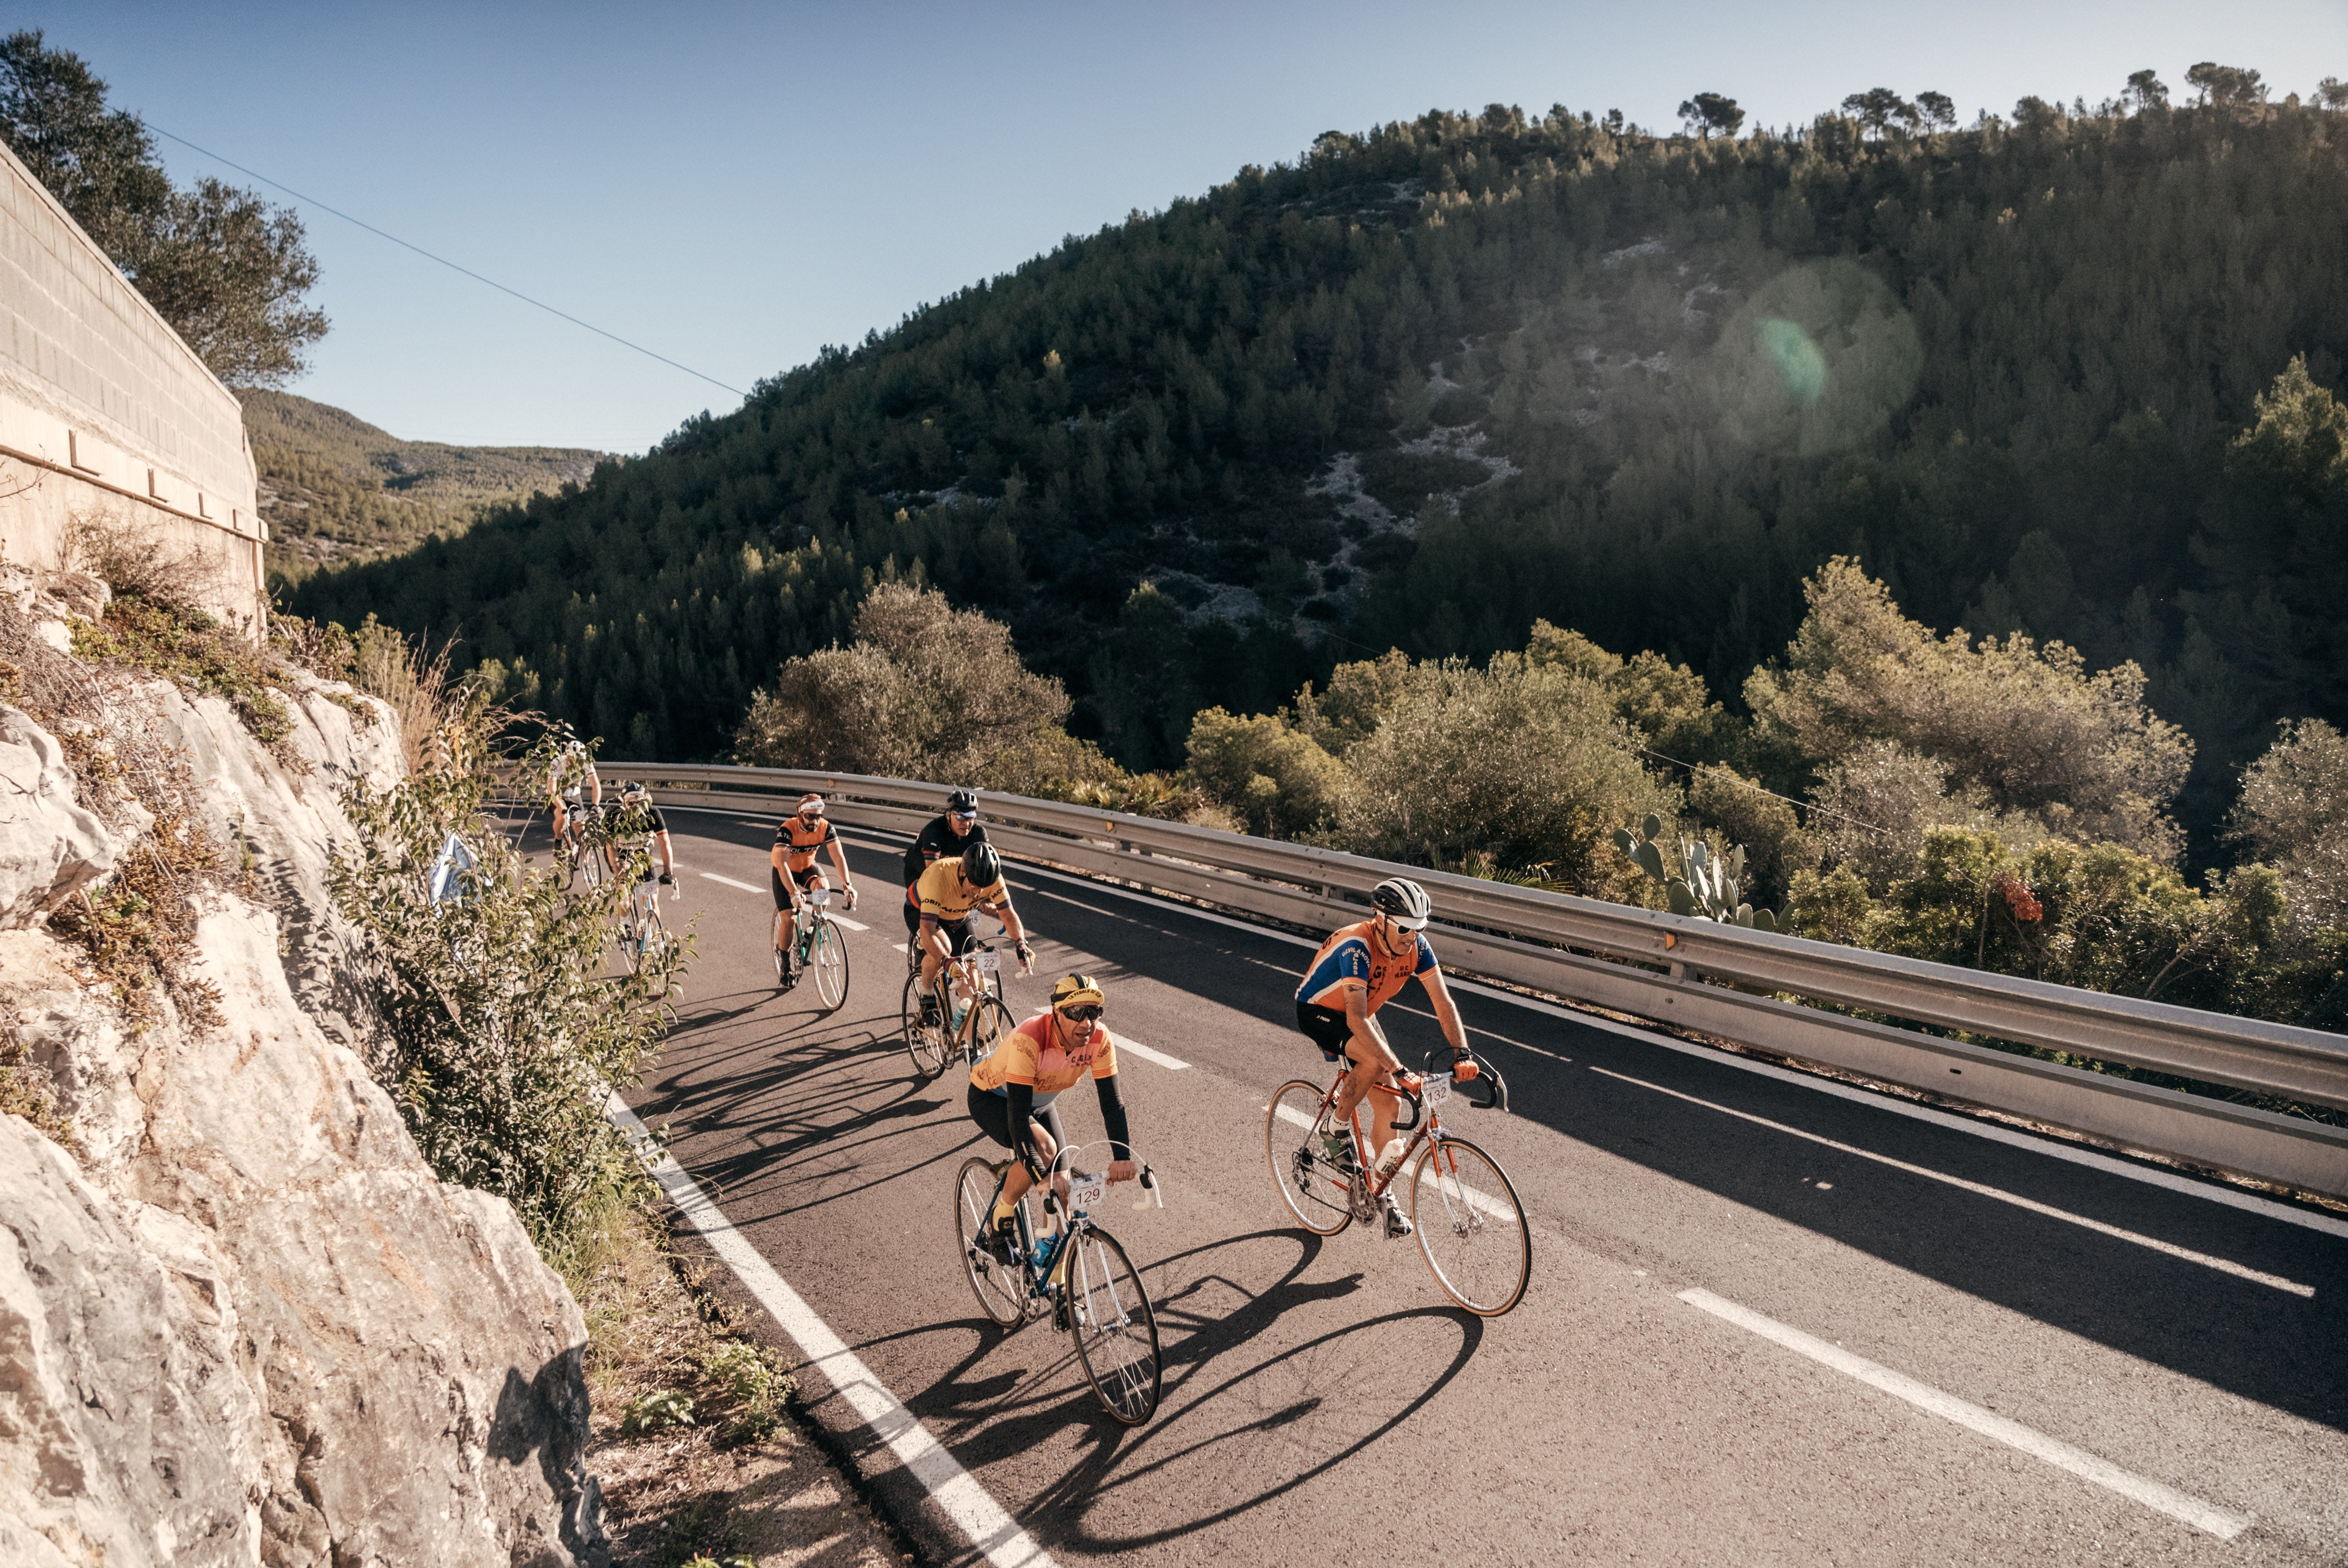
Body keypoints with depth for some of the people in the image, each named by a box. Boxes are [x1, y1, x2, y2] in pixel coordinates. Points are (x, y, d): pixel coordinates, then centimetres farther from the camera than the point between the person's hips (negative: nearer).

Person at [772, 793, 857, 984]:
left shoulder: (826, 828, -23)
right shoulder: (787, 830, -33)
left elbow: (838, 856, -28)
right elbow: (782, 863, -41)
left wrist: (847, 884, -44)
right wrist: (794, 893, -53)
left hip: (807, 867, 2)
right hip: (785, 870, -2)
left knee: (823, 886, -31)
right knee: (789, 919, -10)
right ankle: (786, 967, 9)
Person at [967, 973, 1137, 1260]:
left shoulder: (1099, 1039, -26)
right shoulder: (1030, 1040, -41)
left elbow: (1112, 1102, -20)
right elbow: (1017, 1115, -42)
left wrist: (1122, 1156, -34)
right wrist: (1041, 1177, -50)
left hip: (1040, 1101, 6)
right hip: (991, 1098, -5)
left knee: (1061, 1181, -4)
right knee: (1044, 1148, -32)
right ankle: (1001, 1220, -6)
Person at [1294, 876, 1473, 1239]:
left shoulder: (1416, 947, -19)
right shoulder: (1356, 947, -37)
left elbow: (1443, 1002, -16)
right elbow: (1357, 1021, -44)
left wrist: (1462, 1053, -30)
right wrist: (1401, 1072, -48)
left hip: (1359, 1015, 6)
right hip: (1318, 1012, -6)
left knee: (1389, 1103, -1)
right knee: (1375, 1058, -34)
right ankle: (1340, 1130, -10)